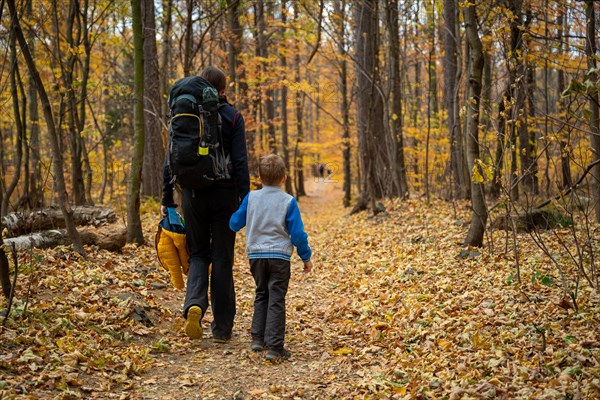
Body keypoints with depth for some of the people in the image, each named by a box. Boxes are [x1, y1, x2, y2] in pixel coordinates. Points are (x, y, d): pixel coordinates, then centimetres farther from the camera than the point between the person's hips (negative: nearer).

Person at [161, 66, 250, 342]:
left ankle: (194, 303, -13)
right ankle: (222, 327, 11)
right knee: (222, 259, 6)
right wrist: (245, 201, -8)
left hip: (193, 194, 2)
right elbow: (240, 162, -10)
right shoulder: (232, 117, -3)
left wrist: (167, 199, 7)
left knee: (199, 254, 15)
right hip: (224, 195, -2)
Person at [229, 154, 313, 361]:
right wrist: (306, 257, 4)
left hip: (256, 255, 4)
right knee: (276, 300, -1)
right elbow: (297, 233, -6)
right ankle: (274, 347, -3)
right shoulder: (288, 201, -7)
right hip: (279, 256, -3)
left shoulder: (251, 198, 1)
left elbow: (235, 223, 8)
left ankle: (258, 338, 22)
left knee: (261, 295, 21)